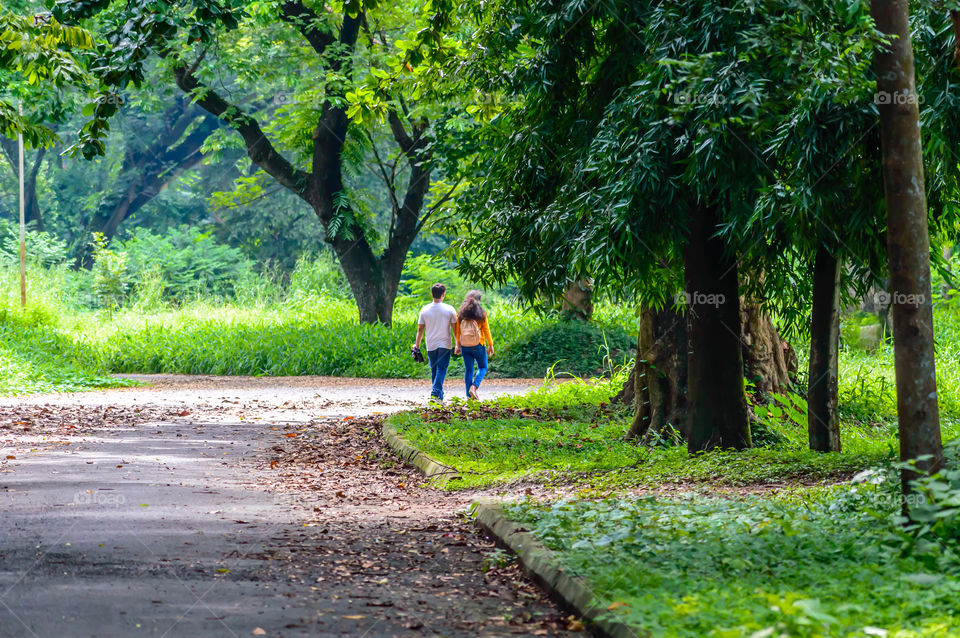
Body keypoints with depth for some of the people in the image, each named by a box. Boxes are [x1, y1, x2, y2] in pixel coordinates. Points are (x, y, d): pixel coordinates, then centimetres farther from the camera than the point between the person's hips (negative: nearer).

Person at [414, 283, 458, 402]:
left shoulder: (424, 310, -1)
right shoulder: (449, 309, -6)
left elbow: (420, 329, 4)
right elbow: (455, 328, -2)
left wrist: (417, 346, 13)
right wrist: (457, 343, 8)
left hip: (431, 346, 2)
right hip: (445, 345, -2)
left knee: (434, 371, 13)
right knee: (441, 370, -5)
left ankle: (439, 394, 18)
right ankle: (436, 392, -22)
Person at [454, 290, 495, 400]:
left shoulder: (461, 313, 1)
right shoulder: (481, 313, -7)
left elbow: (458, 331, 5)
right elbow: (486, 330, -4)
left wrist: (458, 345, 13)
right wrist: (490, 345, 3)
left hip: (465, 346, 3)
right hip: (478, 345, -3)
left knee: (468, 370, 9)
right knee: (482, 368, 13)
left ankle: (469, 395, 6)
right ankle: (474, 387, -10)